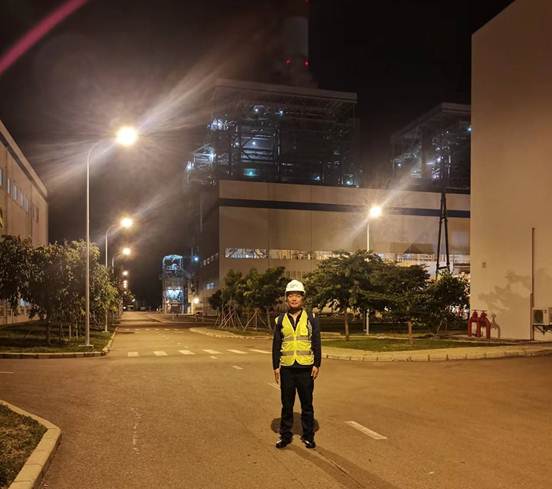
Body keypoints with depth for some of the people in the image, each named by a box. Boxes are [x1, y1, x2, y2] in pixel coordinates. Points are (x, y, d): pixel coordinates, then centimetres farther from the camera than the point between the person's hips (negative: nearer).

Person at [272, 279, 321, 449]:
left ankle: (308, 436, 19)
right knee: (287, 404, 9)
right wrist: (275, 367, 3)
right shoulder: (281, 320, 5)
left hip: (306, 368, -1)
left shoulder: (310, 319, 1)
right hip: (286, 368, 1)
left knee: (307, 405, 7)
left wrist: (317, 365, -4)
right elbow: (276, 345, 7)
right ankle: (285, 435, 21)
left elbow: (317, 343, 1)